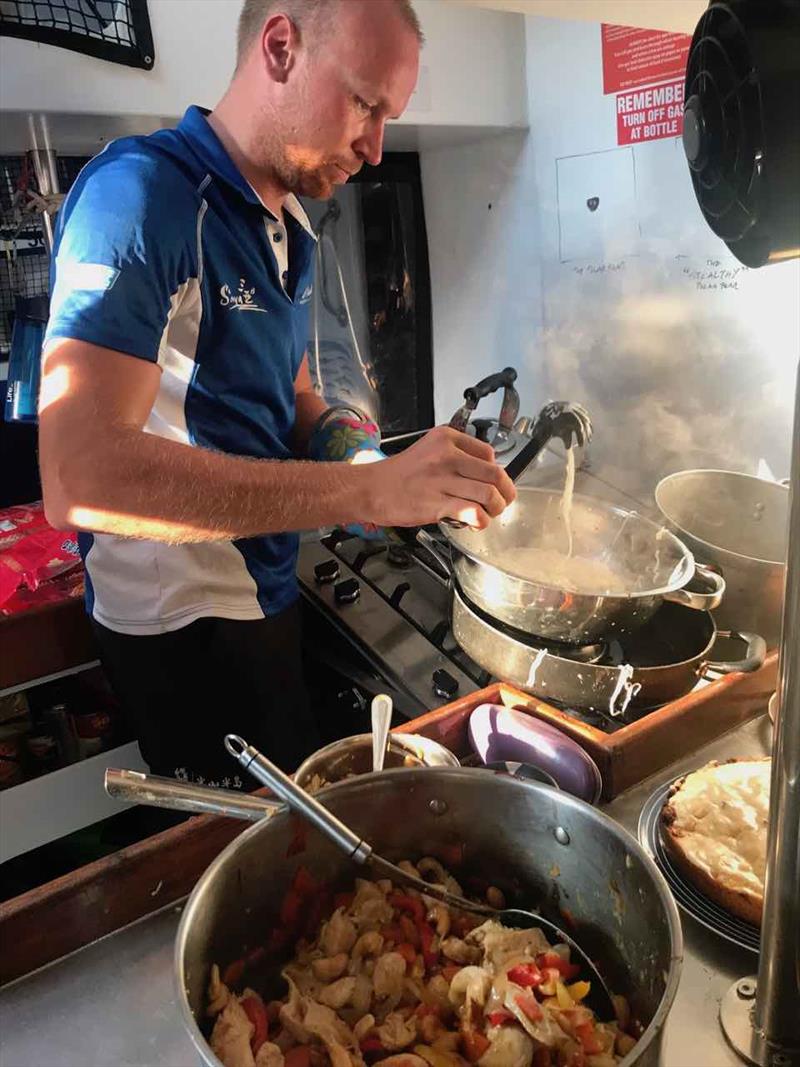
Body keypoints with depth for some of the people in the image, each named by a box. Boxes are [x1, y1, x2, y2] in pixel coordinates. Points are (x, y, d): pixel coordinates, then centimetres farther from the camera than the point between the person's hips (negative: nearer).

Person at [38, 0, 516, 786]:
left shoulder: (291, 229, 7)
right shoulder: (141, 191, -21)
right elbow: (78, 478, -32)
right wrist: (368, 491, -34)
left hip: (267, 594, 8)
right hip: (181, 628, -8)